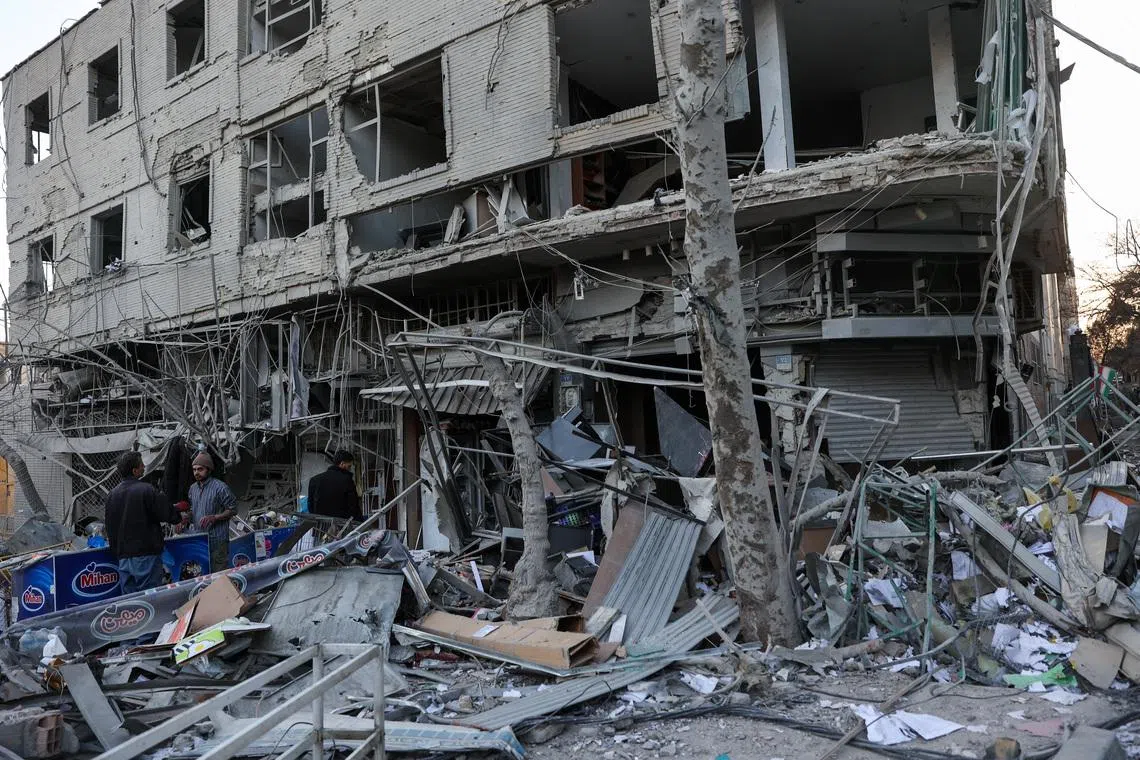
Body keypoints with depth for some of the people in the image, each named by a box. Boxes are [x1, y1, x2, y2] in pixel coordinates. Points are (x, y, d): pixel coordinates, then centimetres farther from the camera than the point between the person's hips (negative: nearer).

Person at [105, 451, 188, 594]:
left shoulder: (112, 494, 7)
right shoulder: (147, 490, -13)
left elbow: (110, 528, 13)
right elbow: (167, 514, -8)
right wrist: (180, 517, 15)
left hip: (123, 557, 6)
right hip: (146, 554, -6)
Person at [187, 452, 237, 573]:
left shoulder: (220, 488, -10)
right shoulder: (193, 488, 13)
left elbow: (232, 510, -8)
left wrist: (214, 518, -19)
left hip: (216, 539, -7)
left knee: (218, 573, -4)